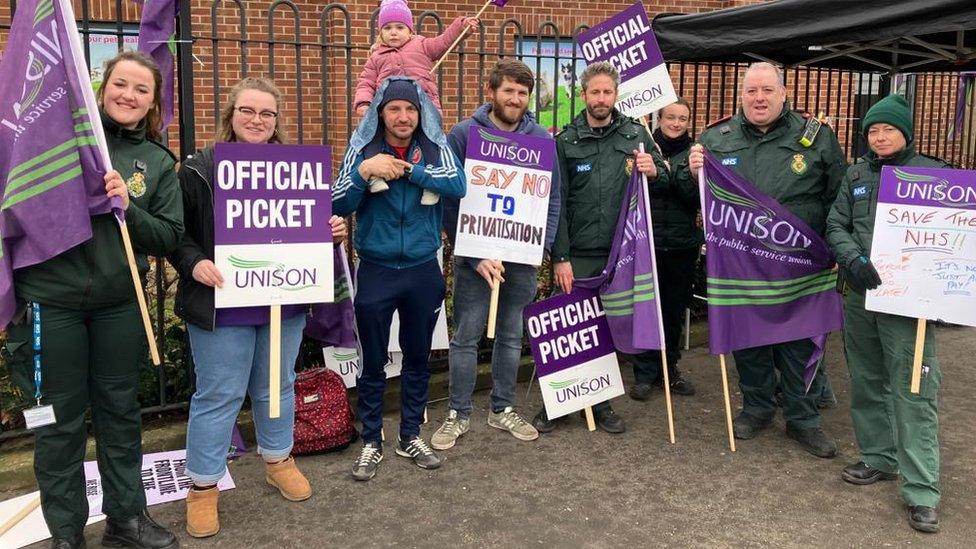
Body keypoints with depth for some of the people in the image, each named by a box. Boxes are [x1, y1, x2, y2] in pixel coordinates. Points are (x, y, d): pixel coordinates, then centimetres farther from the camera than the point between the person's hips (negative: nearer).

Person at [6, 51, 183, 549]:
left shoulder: (158, 162, 6)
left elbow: (167, 238, 3)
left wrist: (128, 207, -14)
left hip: (120, 304, 3)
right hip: (51, 300, -2)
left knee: (120, 412, 14)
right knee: (60, 419, 8)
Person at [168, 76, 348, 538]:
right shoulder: (198, 170, -5)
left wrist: (332, 230, -4)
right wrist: (194, 264, -22)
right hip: (223, 305, -4)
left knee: (277, 386, 18)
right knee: (217, 396, 4)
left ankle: (278, 461, 38)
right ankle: (203, 486, 19)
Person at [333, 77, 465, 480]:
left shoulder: (435, 148, -1)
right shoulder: (362, 150, -3)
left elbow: (458, 185, -19)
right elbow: (338, 206, -9)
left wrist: (406, 169, -20)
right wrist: (364, 171, -24)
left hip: (423, 271, 2)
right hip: (376, 271, -1)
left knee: (418, 359, 13)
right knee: (373, 363, 8)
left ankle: (410, 436, 29)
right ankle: (371, 442, 22)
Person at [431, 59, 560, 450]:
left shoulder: (541, 138, 3)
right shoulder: (464, 133, -6)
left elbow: (552, 198, 7)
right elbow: (449, 198, -9)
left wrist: (541, 246, -6)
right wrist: (476, 255, -15)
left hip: (522, 256, 3)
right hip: (474, 255, -3)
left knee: (511, 336, 14)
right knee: (466, 337, 4)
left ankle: (503, 409, 28)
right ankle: (459, 414, 18)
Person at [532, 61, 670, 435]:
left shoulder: (636, 134, 7)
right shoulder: (566, 141, 1)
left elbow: (665, 179, 15)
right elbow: (557, 202, -2)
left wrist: (654, 171, -9)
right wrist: (560, 257, -8)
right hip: (578, 254, -2)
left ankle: (599, 401, 25)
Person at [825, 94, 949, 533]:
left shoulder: (933, 173, 1)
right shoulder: (857, 174, 11)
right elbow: (836, 225, 6)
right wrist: (855, 260, -13)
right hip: (859, 296, 5)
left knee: (914, 393, -7)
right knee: (867, 382, 13)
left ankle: (921, 492, -2)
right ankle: (879, 459, 29)